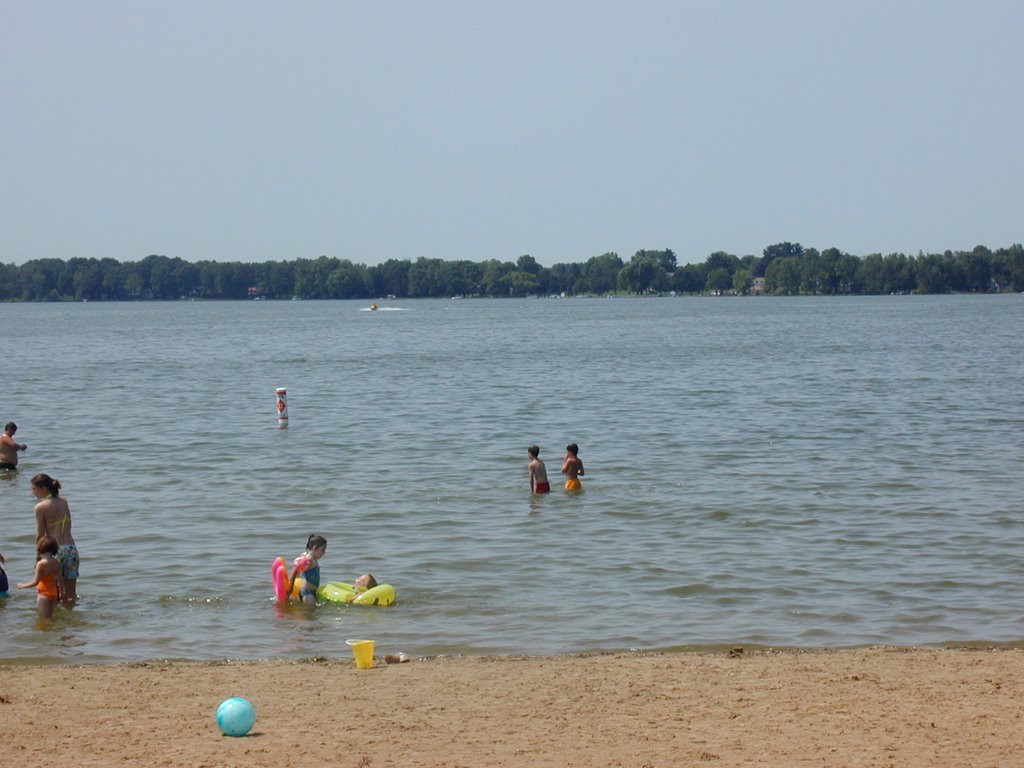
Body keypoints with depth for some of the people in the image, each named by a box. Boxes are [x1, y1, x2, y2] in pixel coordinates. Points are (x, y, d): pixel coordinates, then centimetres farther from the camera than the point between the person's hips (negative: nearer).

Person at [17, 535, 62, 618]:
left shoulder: (41, 564, -19)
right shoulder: (57, 562, -1)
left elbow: (36, 582, -18)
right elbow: (59, 579, 6)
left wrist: (23, 586, -5)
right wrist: (60, 592, 18)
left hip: (44, 594, -7)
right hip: (54, 593, 7)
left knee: (45, 618, 0)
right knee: (50, 616, 17)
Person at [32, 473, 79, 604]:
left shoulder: (40, 507, -6)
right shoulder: (64, 501, 11)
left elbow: (40, 535, -6)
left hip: (56, 550, -5)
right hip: (72, 548, 5)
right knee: (71, 594, 10)